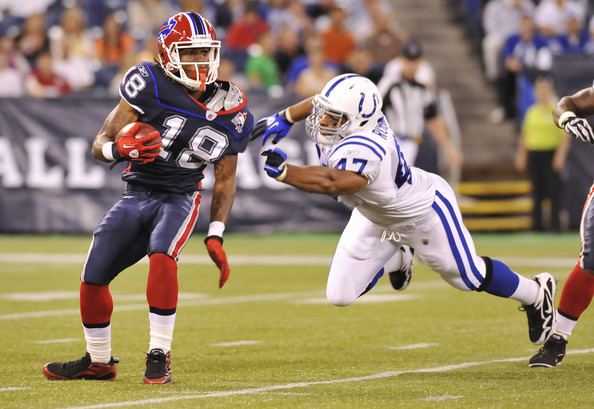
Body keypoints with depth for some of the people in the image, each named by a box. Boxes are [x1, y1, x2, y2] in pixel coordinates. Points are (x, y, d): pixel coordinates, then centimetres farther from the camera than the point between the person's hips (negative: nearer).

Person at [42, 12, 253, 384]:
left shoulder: (232, 113, -5)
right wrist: (119, 149, -38)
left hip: (179, 198, -1)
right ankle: (98, 362, 27)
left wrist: (215, 237, -5)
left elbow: (225, 180, 6)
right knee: (93, 279, 2)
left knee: (162, 256, -31)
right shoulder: (150, 84, -14)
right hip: (136, 196, 1)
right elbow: (101, 143, -13)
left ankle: (159, 356, -22)